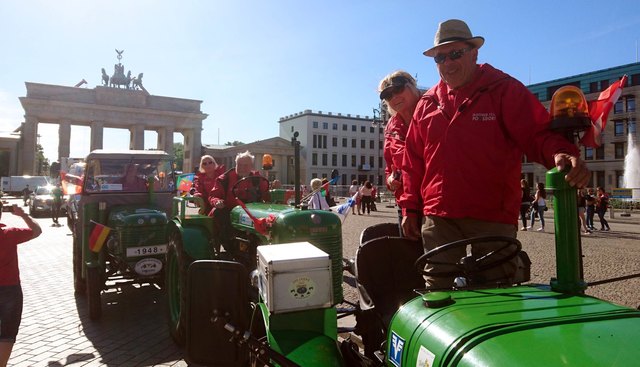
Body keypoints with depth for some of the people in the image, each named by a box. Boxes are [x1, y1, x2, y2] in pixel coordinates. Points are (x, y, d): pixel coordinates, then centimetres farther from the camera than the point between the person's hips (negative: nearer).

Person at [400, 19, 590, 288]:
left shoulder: (504, 90, 4)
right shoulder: (427, 103, 13)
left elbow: (539, 134, -6)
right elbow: (413, 162, 14)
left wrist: (560, 153, -29)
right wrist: (410, 208, 9)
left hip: (493, 218, -2)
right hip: (437, 217, 3)